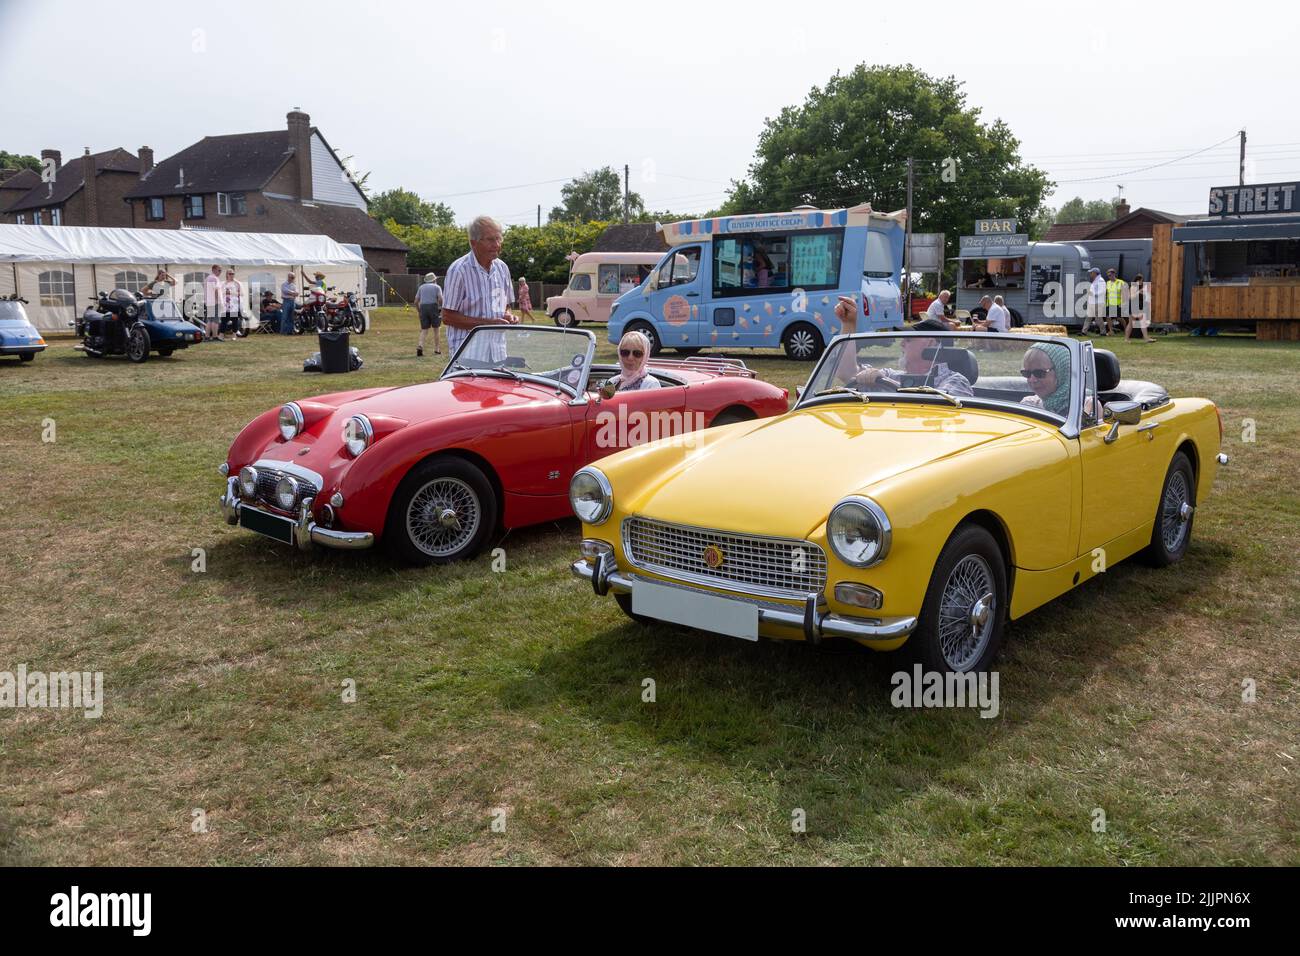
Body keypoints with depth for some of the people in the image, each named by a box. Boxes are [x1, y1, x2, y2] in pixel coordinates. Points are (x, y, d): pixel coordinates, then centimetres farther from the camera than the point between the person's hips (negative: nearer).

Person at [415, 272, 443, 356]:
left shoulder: (421, 287, 17)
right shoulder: (437, 287, 7)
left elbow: (416, 301, 10)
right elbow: (440, 299, -10)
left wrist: (419, 311, 17)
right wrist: (441, 308, 2)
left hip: (423, 308, 3)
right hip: (433, 307, -3)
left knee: (424, 330, 4)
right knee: (436, 329, 7)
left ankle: (420, 345, -18)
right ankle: (436, 349, 11)